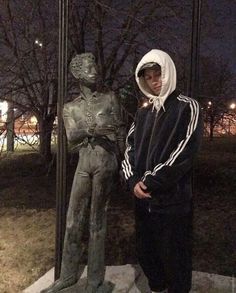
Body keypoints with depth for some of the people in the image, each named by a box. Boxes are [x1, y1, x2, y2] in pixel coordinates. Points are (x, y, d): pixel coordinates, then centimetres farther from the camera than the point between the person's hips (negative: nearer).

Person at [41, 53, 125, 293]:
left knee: (97, 221, 2)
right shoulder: (70, 108, 12)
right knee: (73, 221, 6)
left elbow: (120, 133, 6)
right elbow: (71, 137, -3)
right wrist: (89, 130, -24)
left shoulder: (110, 99, 8)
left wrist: (120, 165, 0)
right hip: (84, 162, 3)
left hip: (105, 160, -2)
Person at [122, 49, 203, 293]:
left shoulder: (187, 107, -4)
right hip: (143, 200, 6)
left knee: (174, 260, 6)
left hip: (173, 200, -6)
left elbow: (183, 153, -15)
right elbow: (130, 148, 9)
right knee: (145, 254, 18)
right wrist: (133, 181, -8)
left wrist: (151, 182, -16)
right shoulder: (143, 113, 14)